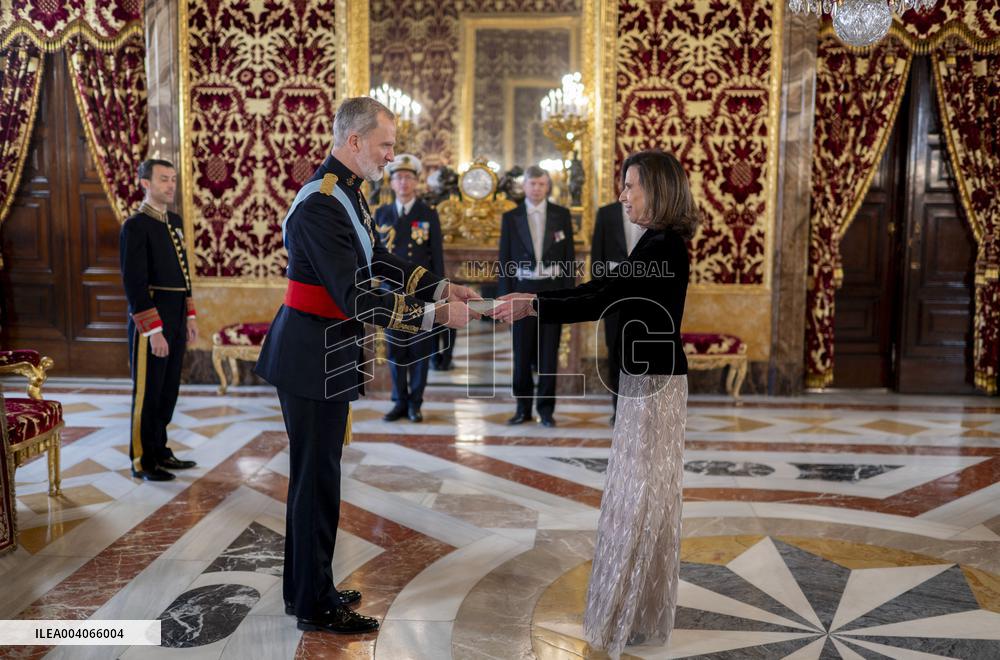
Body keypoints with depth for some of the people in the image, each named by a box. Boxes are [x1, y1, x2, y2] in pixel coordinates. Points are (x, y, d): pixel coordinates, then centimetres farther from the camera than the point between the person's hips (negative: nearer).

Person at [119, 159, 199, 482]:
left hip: (176, 321, 8)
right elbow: (134, 284, -18)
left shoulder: (175, 221, 13)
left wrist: (189, 316, 15)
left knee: (169, 391, 15)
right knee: (148, 393, 3)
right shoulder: (135, 226, -13)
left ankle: (160, 452, 28)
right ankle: (142, 461, 15)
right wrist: (153, 331, -20)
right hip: (150, 321, -8)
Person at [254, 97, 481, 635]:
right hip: (313, 357, -10)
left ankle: (305, 588, 33)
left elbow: (378, 259, 14)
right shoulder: (321, 204, -23)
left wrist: (439, 286, 4)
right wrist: (434, 314, -26)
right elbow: (356, 298, -27)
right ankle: (315, 605, 18)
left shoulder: (347, 191, 8)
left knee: (314, 474, 18)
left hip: (329, 354, 10)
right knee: (316, 477, 2)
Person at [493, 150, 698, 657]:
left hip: (654, 384, -10)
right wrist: (537, 296, 8)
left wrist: (534, 308, -19)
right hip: (645, 379, 10)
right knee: (643, 493, 17)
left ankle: (635, 616, 14)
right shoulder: (656, 243, 12)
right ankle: (637, 605, 31)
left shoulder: (664, 247, -19)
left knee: (641, 493, 0)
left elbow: (603, 302, -24)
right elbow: (605, 287, 14)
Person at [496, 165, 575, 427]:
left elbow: (569, 256, 3)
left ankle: (546, 408, 12)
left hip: (552, 290, 0)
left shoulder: (562, 215, 3)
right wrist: (504, 296, -2)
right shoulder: (510, 217, 3)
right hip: (523, 290, 0)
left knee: (549, 353, 3)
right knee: (522, 353, 4)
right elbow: (504, 259, 3)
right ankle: (523, 407, 16)